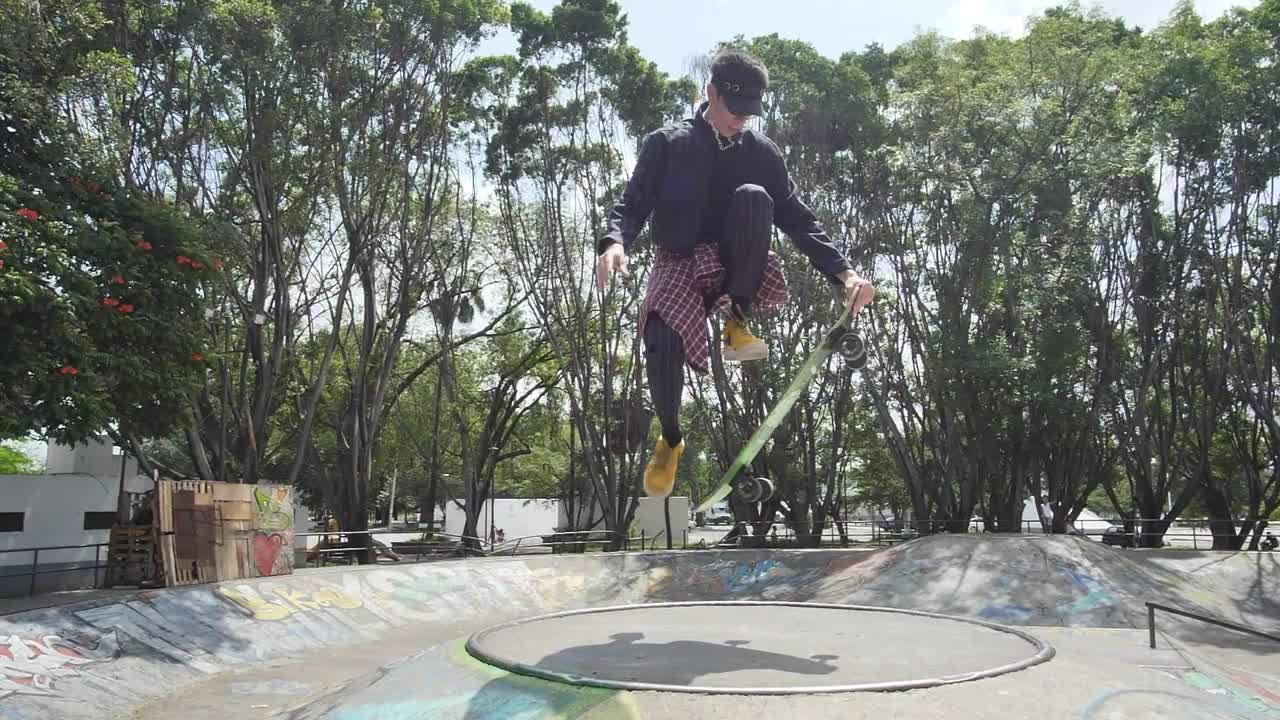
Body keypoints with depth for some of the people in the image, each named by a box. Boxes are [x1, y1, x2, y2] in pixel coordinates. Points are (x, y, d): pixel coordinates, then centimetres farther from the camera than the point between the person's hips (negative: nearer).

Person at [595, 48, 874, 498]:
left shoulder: (761, 153, 4)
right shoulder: (666, 144, -1)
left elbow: (798, 219, 2)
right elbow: (632, 205, -7)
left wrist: (842, 272, -12)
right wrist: (615, 242, -32)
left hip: (734, 269, 1)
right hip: (679, 265, -1)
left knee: (753, 197, -28)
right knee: (662, 343, -30)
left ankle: (737, 322, -20)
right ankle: (670, 440, 0)